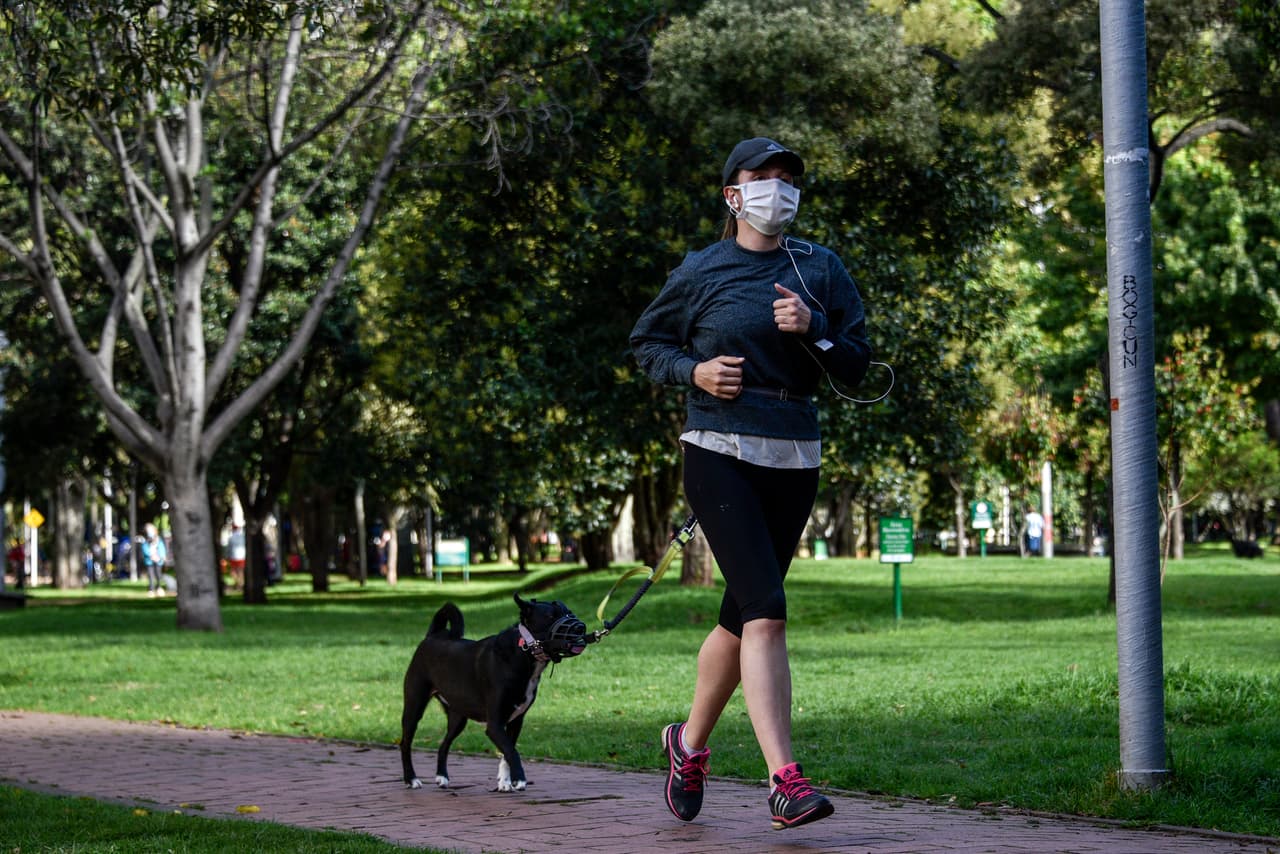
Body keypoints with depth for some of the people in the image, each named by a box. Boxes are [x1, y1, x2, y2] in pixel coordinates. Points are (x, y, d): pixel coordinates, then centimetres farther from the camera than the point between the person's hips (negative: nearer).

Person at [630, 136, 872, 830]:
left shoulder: (819, 269, 9)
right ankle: (786, 783, -21)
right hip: (720, 453, -4)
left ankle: (691, 742, 35)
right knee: (766, 611, -18)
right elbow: (647, 343, 12)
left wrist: (812, 328, -11)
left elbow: (855, 367, 8)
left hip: (793, 459, 4)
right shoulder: (702, 271, 1)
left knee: (742, 615, 12)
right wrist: (695, 371, -7)